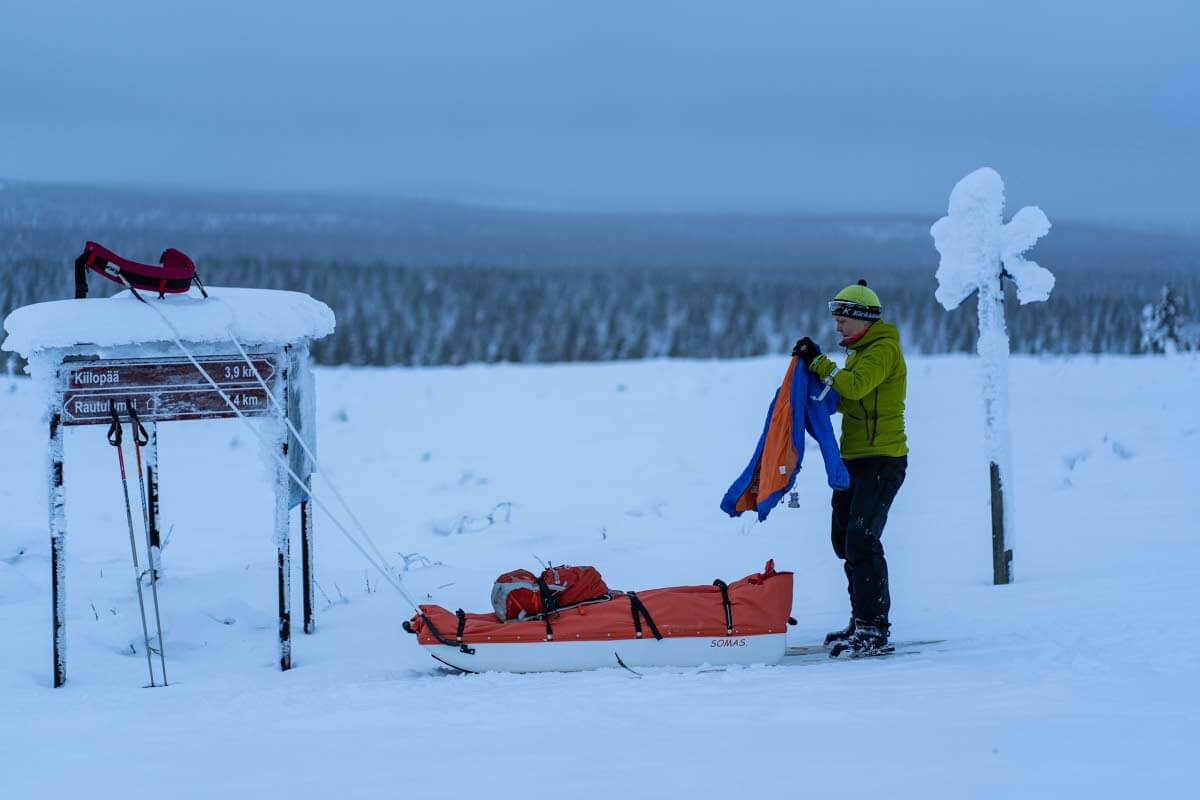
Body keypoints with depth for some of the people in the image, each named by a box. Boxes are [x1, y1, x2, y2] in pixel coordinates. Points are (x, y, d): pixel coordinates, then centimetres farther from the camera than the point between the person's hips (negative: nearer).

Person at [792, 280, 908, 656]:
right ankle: (862, 621, 21)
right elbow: (843, 397, 17)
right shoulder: (862, 350, 18)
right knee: (845, 539, 13)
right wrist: (815, 366, 3)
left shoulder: (884, 349, -12)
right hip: (855, 458, 10)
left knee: (861, 538, -17)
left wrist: (819, 363, -20)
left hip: (882, 459, -10)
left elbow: (854, 386, -27)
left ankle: (875, 628, -16)